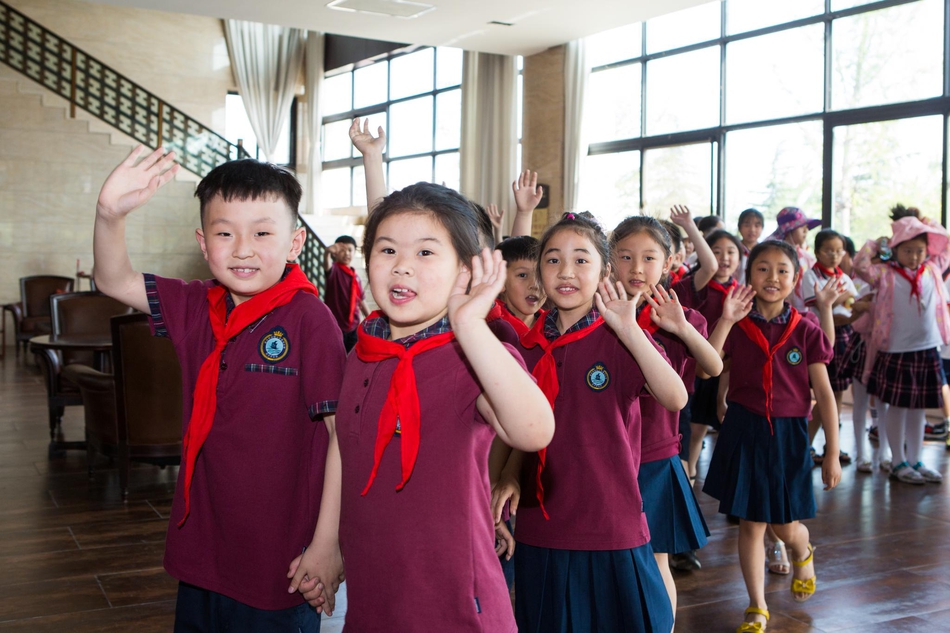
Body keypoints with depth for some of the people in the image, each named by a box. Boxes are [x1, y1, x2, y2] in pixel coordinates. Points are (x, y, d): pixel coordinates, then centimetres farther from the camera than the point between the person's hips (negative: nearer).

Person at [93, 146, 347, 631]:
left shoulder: (310, 320, -18)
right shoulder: (197, 308, 1)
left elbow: (344, 433, -17)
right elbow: (114, 281, 7)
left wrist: (328, 545, -17)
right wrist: (110, 213, -13)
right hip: (200, 552, 6)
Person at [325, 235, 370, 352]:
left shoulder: (356, 277, 12)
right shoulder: (334, 270, -5)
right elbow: (327, 264, -29)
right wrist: (328, 252, -51)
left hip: (353, 326, 6)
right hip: (336, 325, -6)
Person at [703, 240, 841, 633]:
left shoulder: (805, 330, -5)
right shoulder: (738, 326, -4)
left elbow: (824, 394, -2)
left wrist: (832, 453, -2)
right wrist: (725, 321, -26)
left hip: (788, 434, 0)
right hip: (744, 430, 0)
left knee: (786, 527, 9)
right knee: (751, 524, 6)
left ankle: (803, 555, 46)